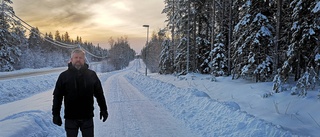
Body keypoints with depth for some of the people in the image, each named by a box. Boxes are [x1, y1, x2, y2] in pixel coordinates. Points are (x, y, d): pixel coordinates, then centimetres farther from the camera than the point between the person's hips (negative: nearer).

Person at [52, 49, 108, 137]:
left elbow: (99, 93, 6)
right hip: (70, 118, 0)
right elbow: (57, 96, 0)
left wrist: (103, 109, 7)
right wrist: (56, 114, -2)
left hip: (87, 117, 1)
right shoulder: (64, 76, -2)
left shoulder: (92, 75, 1)